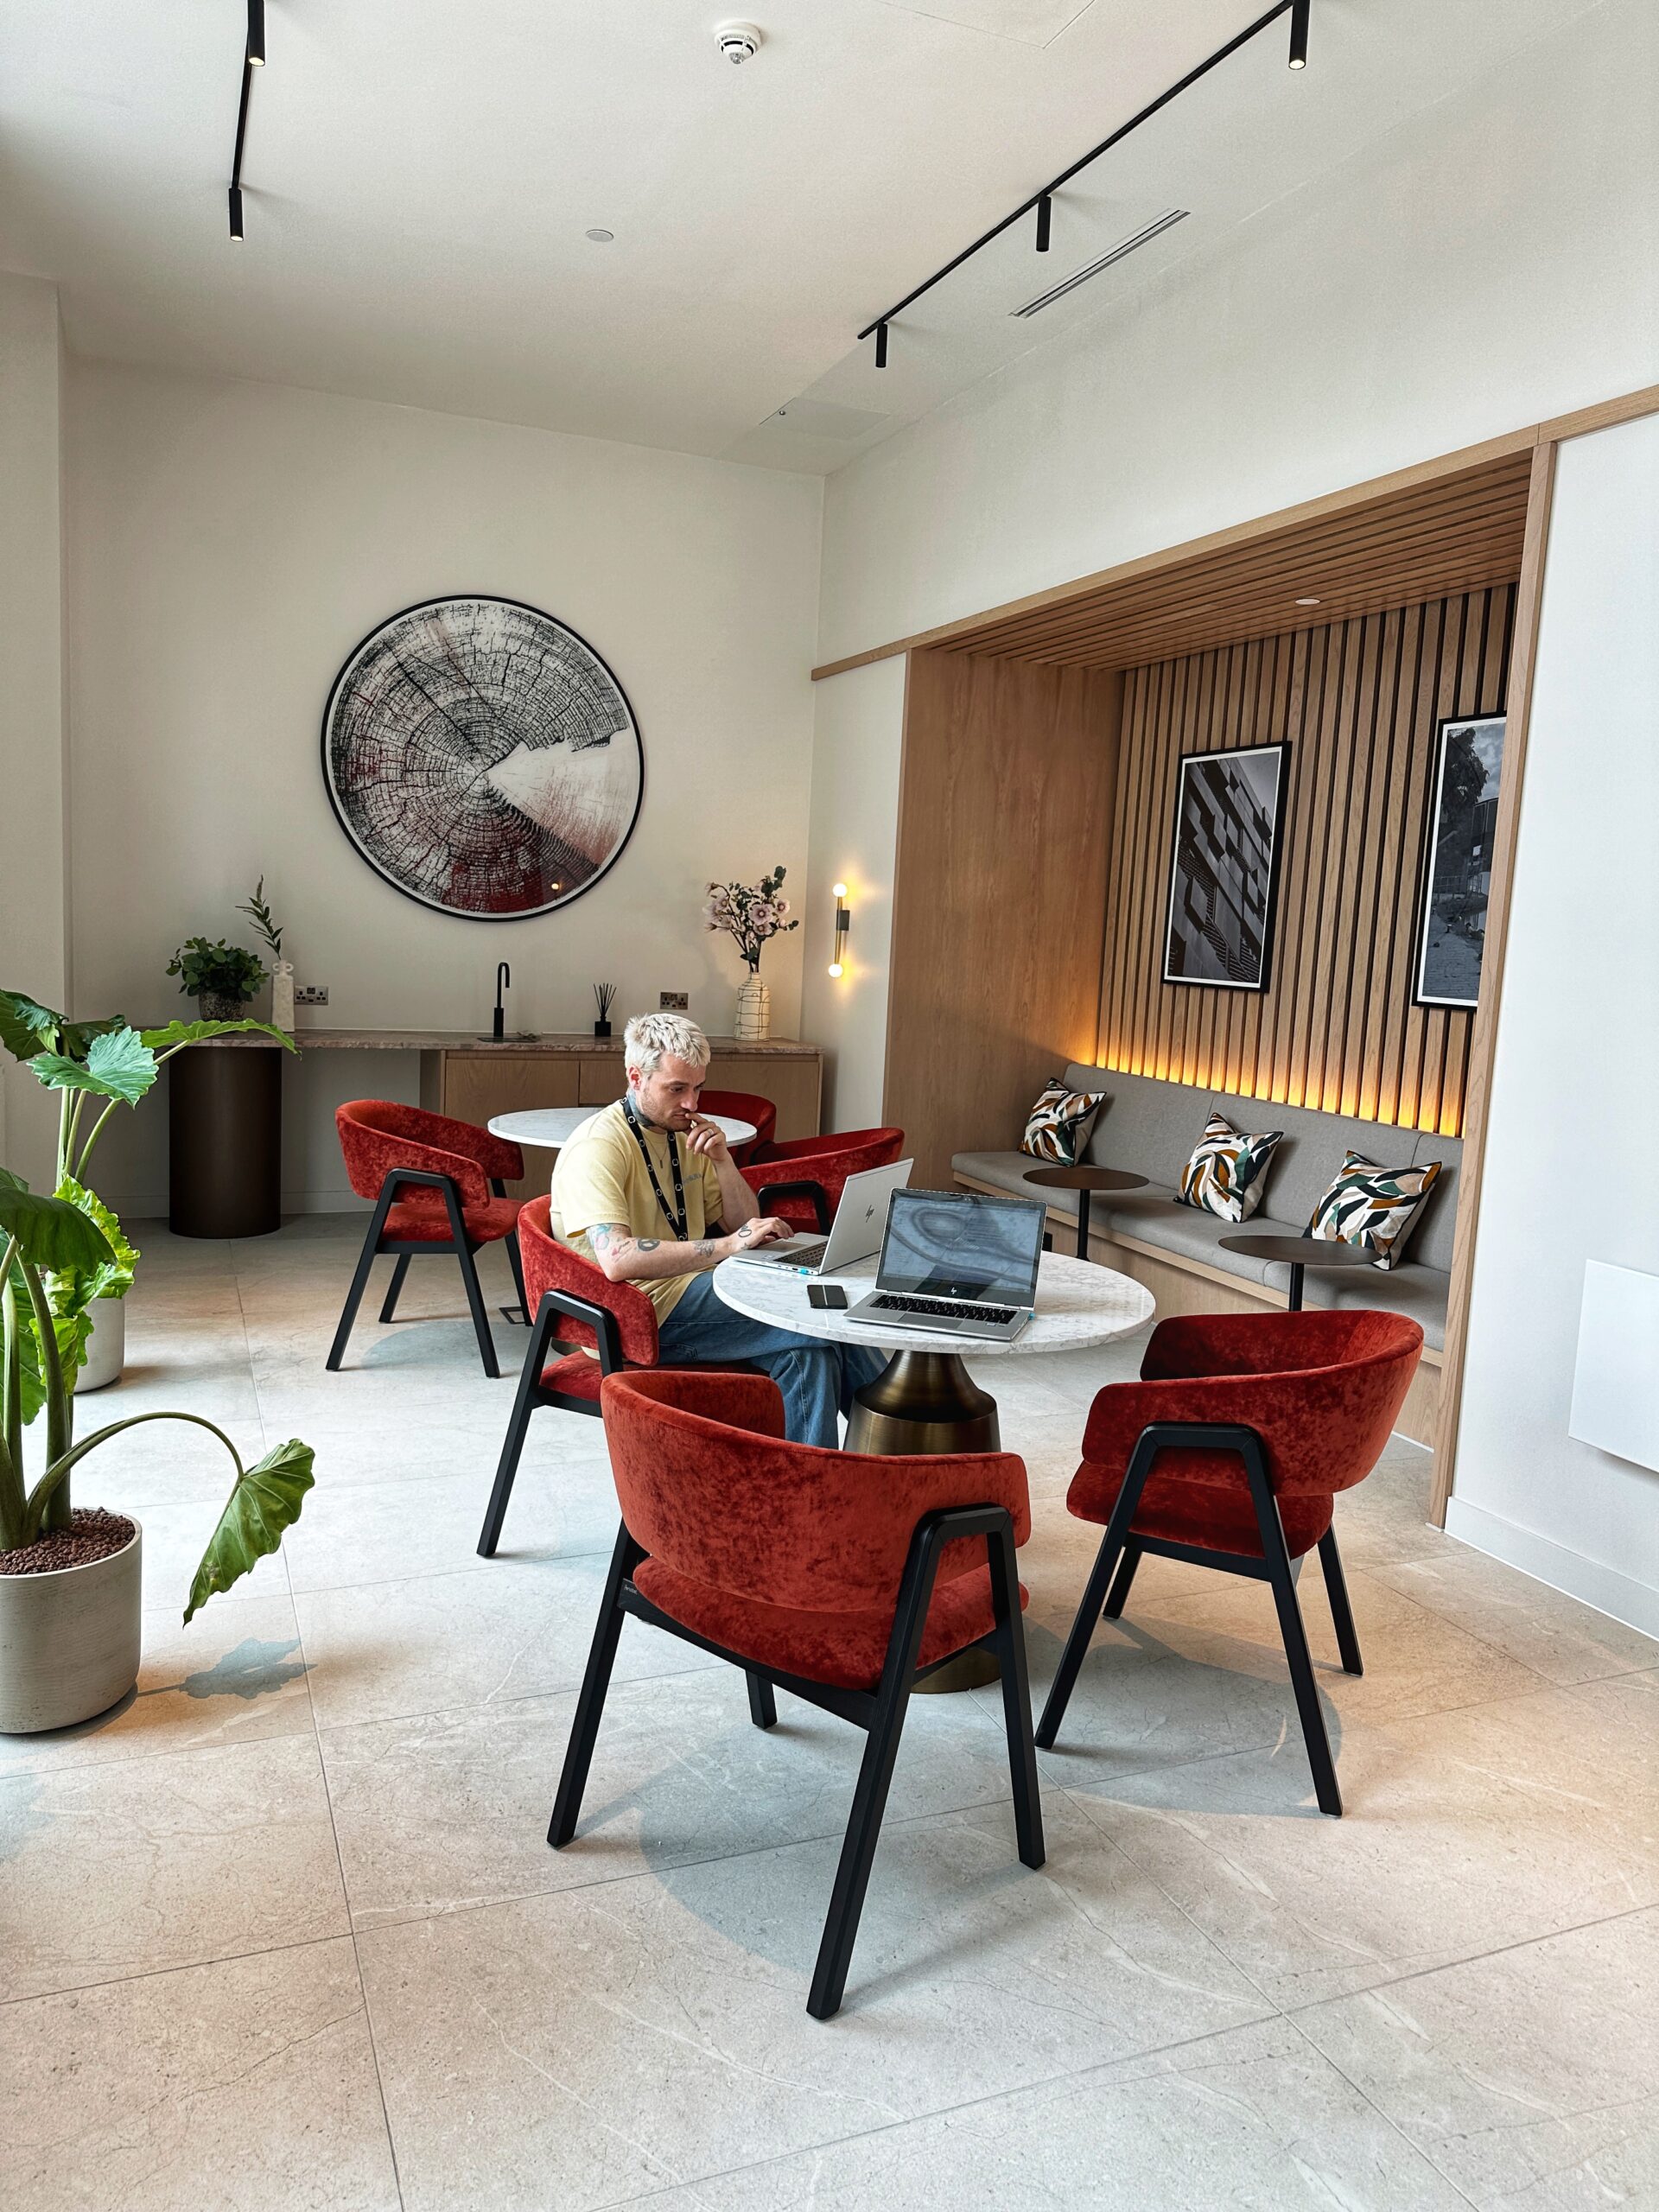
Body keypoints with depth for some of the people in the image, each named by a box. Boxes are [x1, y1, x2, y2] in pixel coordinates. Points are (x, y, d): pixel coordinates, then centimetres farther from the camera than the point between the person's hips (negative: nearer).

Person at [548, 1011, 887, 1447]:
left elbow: (743, 1226, 15)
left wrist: (722, 1160, -3)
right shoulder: (599, 1146, -13)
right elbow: (616, 1259, -28)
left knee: (808, 1353, -21)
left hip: (691, 1289, 8)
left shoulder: (685, 1133, 15)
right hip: (643, 1314, -8)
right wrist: (728, 1245, -29)